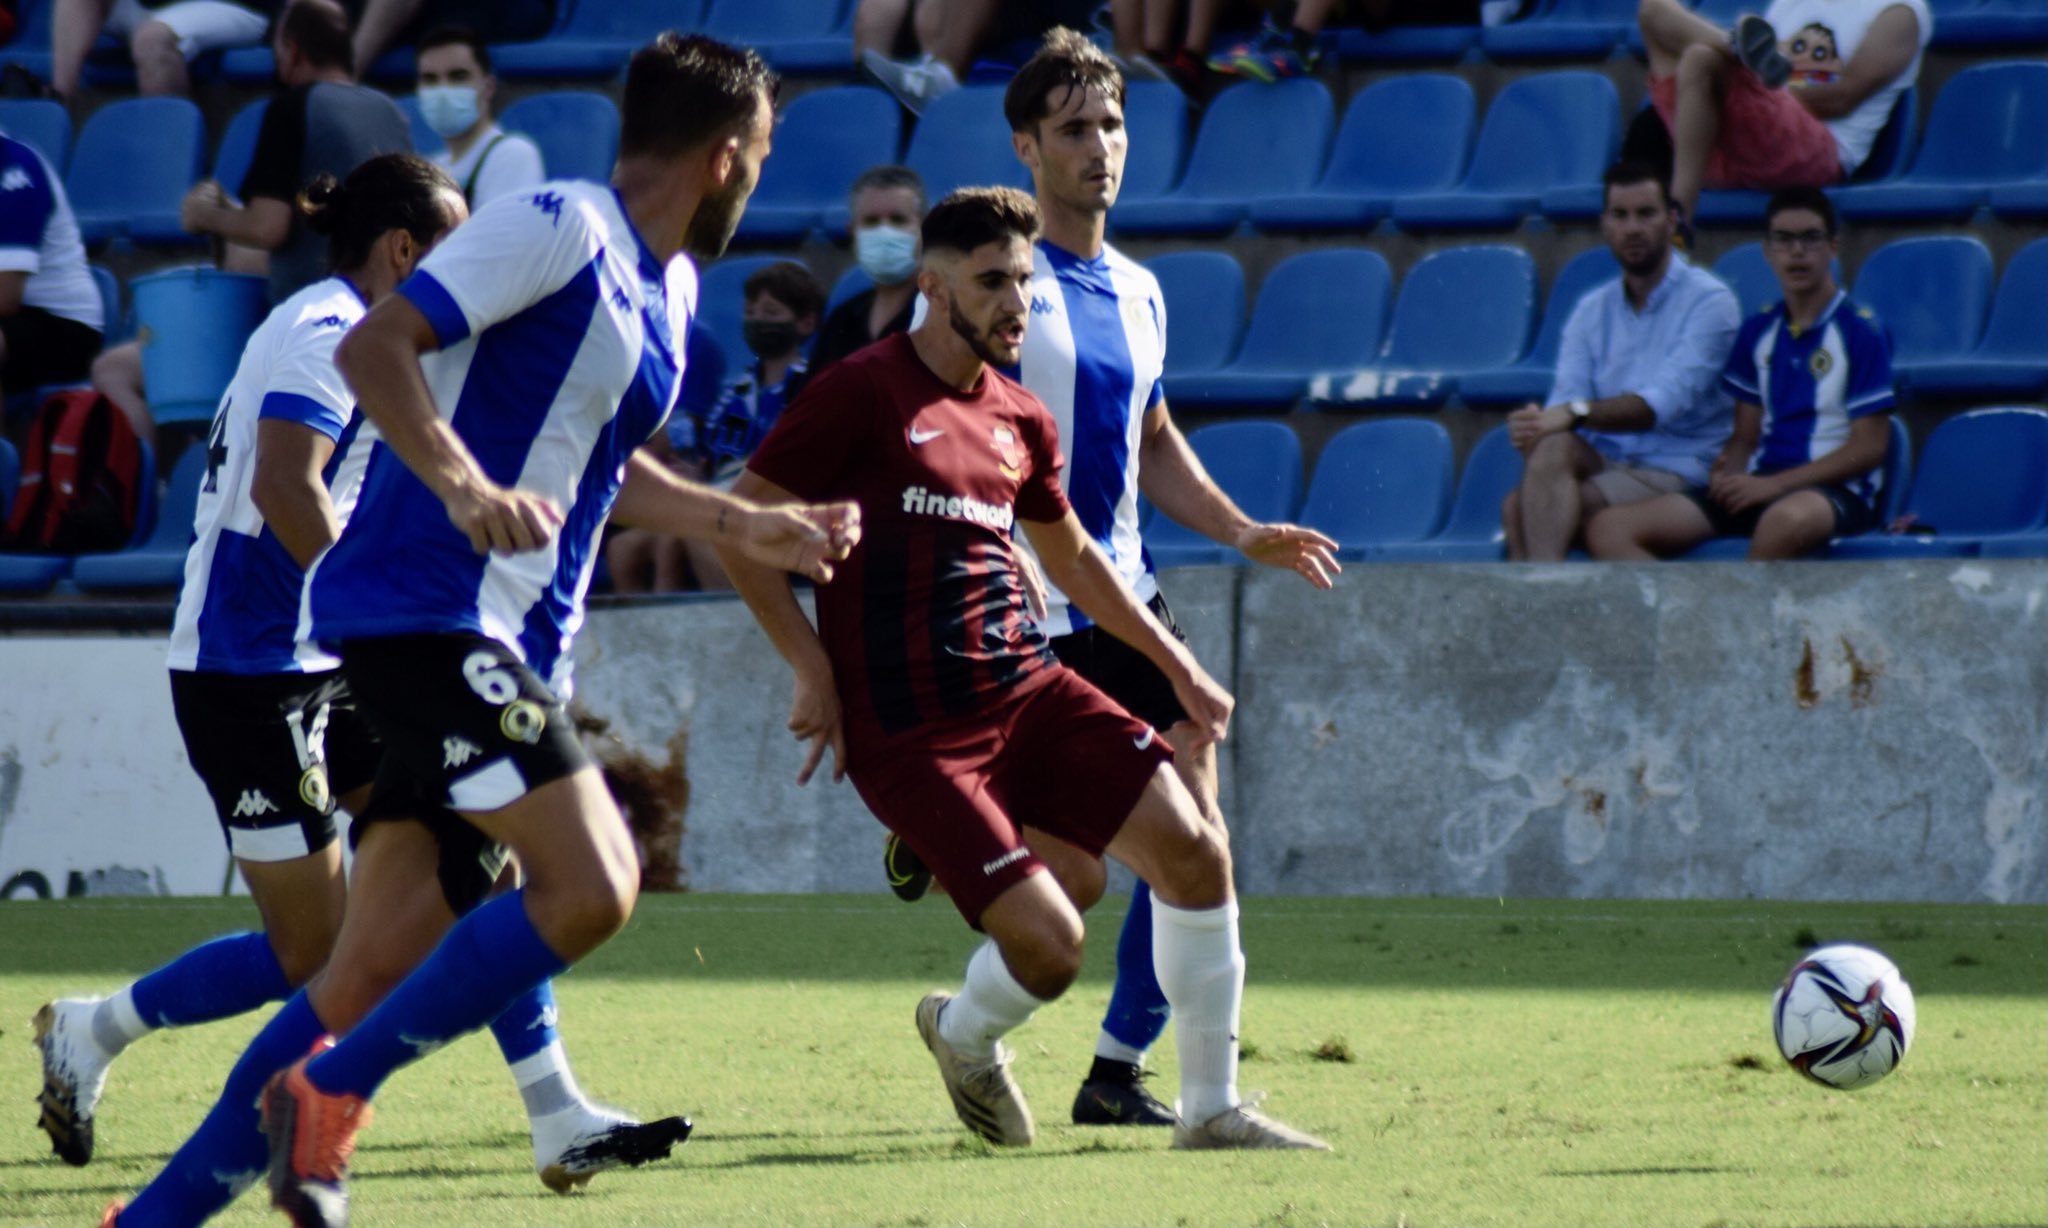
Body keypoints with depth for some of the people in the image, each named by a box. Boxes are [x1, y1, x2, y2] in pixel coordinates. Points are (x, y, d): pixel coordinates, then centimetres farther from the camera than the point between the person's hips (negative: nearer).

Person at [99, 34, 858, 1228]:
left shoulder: (670, 287, 20)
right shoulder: (560, 228, -9)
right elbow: (375, 346, -17)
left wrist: (749, 526, 37)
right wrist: (464, 487, -30)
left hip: (510, 650, 10)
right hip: (427, 608, -10)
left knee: (374, 964, 4)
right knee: (590, 884, -20)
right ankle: (330, 1095, -12)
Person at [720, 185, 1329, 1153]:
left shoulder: (1020, 421, 13)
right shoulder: (863, 395, -9)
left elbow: (1071, 556, 29)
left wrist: (1177, 666, 26)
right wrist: (814, 668, -11)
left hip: (1027, 691, 7)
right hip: (909, 731, -7)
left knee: (1193, 849, -9)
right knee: (1048, 943, -16)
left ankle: (1211, 1110, 5)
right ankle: (963, 1037, 22)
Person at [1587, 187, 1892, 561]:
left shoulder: (1860, 332, 0)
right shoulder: (1758, 332, 18)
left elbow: (1869, 446, -6)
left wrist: (1773, 485, -13)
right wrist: (1727, 474, -5)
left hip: (1836, 489, -6)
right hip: (1761, 485, 6)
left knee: (1788, 520, -46)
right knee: (1609, 529, -17)